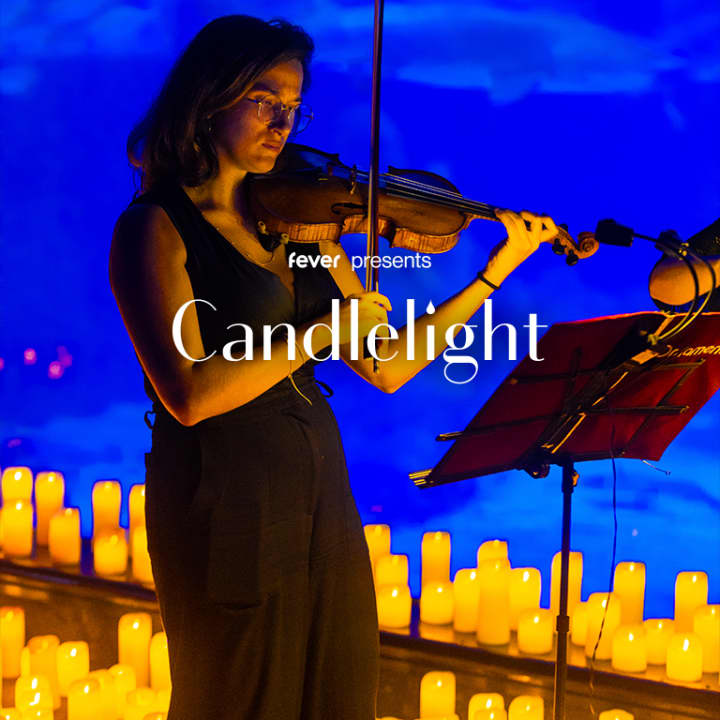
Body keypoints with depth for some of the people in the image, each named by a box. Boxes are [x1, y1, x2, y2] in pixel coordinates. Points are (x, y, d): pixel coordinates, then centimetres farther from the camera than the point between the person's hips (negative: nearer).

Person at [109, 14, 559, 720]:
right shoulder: (156, 226, -8)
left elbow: (387, 369, 7)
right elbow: (189, 395, -20)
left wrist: (497, 270, 5)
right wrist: (327, 330, -17)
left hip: (322, 498, 6)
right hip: (225, 506, -6)